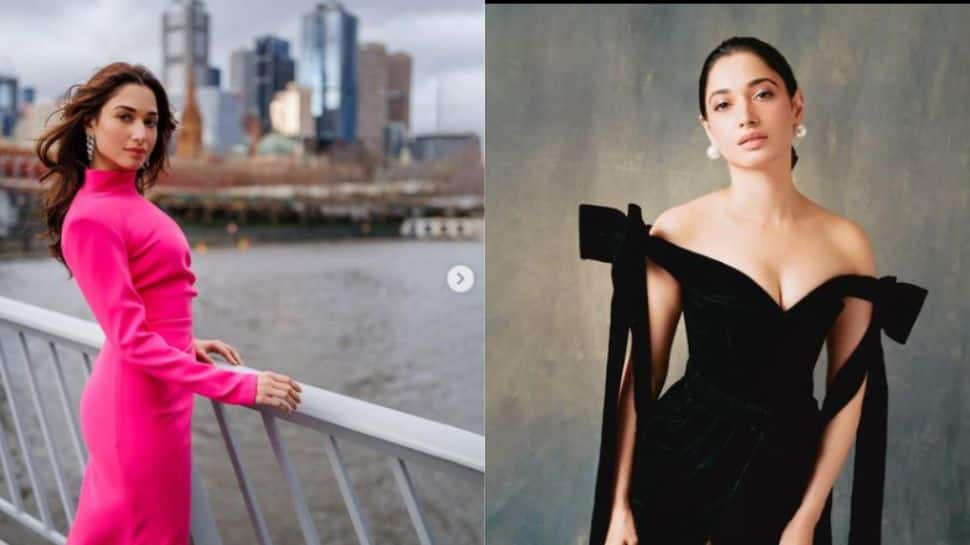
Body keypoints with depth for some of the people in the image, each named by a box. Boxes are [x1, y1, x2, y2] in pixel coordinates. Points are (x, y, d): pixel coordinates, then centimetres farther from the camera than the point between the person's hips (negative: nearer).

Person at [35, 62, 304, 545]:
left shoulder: (128, 199, 8)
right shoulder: (91, 217, -19)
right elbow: (132, 339, -22)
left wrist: (187, 344, 6)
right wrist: (238, 387, -24)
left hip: (149, 394, 9)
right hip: (140, 402, -9)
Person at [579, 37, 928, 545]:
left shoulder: (848, 243, -3)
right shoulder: (678, 231, -9)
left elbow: (849, 391, 1)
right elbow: (640, 375, -7)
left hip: (787, 466, 2)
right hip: (682, 459, -2)